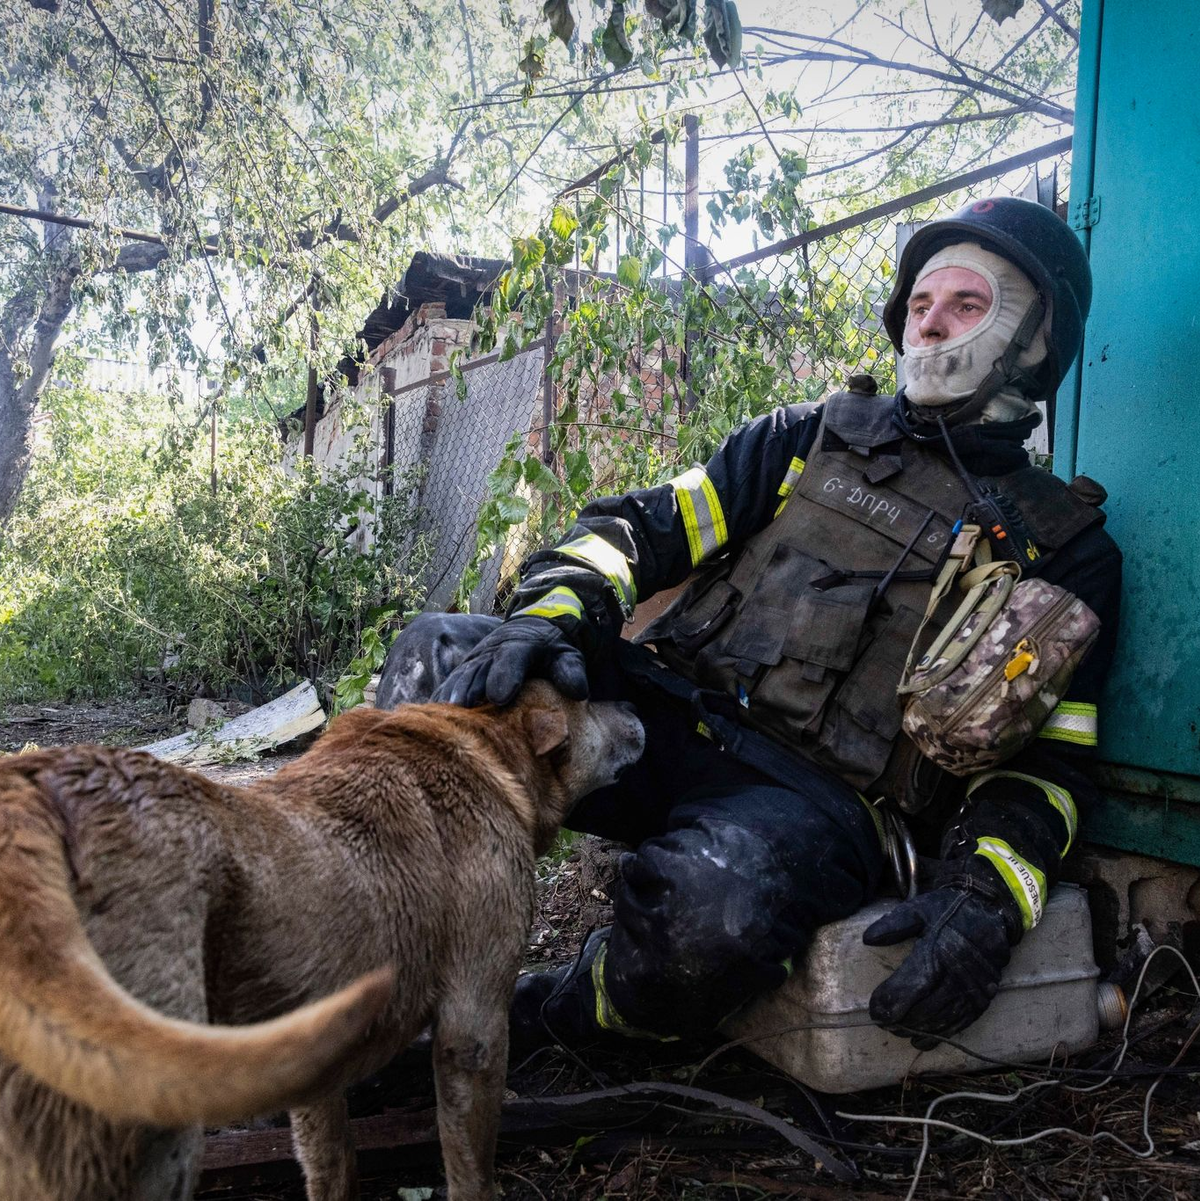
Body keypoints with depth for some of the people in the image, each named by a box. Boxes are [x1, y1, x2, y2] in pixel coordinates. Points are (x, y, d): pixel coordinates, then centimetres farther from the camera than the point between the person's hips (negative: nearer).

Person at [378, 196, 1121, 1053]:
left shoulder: (1065, 547, 11)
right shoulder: (811, 439, 17)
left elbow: (1049, 758, 6)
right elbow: (646, 527, 9)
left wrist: (986, 901, -13)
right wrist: (552, 614, -12)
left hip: (813, 794, -2)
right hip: (665, 715, 3)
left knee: (707, 911, -37)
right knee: (436, 658, -22)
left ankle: (535, 1021, -4)